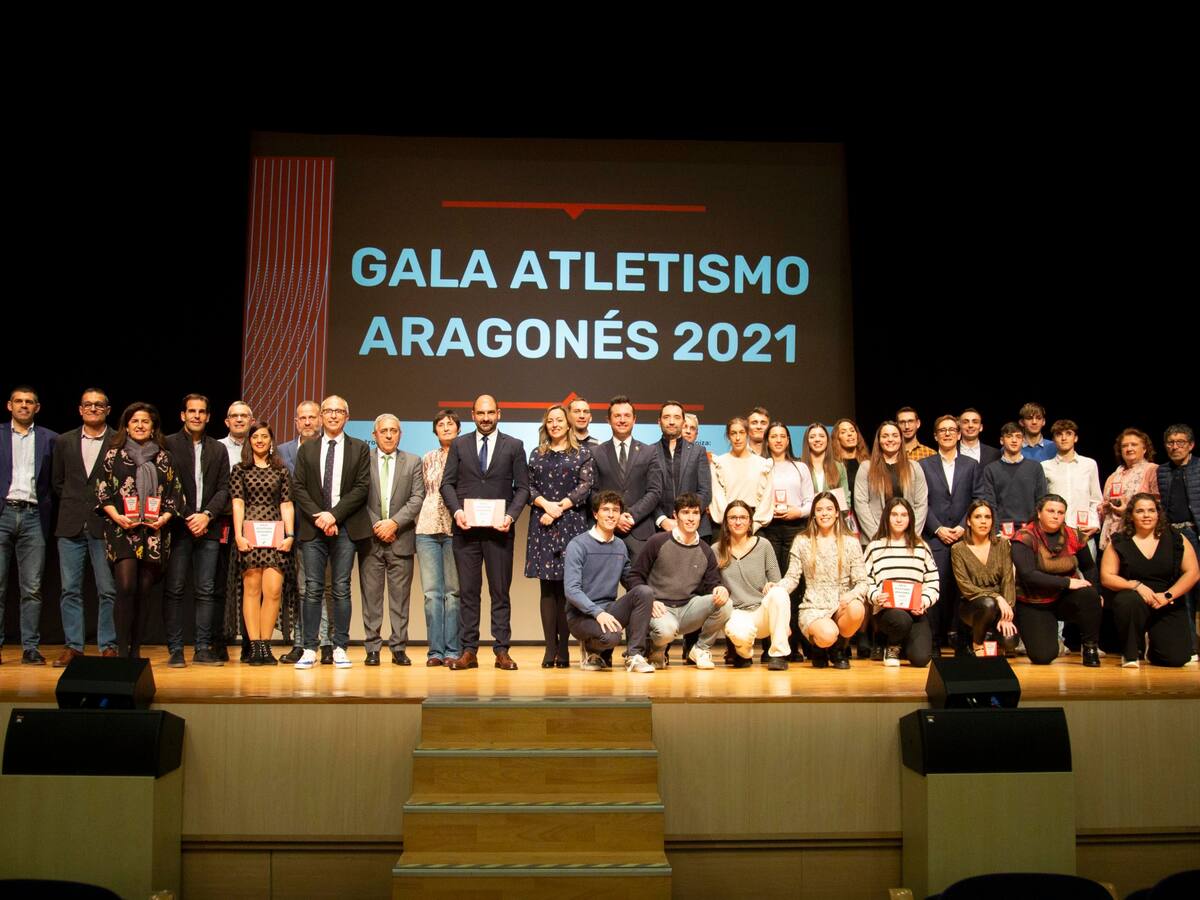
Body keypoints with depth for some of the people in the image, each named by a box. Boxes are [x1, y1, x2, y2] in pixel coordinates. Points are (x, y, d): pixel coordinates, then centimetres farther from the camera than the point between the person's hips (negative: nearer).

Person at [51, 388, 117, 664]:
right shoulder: (64, 442, 12)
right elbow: (57, 482, 17)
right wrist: (74, 505, 9)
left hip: (105, 525, -3)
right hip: (71, 527, 3)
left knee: (108, 590, -2)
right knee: (70, 589, 5)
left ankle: (108, 647, 6)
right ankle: (73, 646, 13)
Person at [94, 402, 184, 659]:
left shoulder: (164, 458, 15)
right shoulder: (114, 454, 10)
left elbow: (175, 494, 12)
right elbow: (102, 491, 5)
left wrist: (164, 517, -5)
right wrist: (117, 516, -10)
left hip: (154, 532, 2)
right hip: (122, 529, -2)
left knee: (144, 591, 2)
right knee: (126, 587, -16)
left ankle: (136, 651, 8)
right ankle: (122, 650, -12)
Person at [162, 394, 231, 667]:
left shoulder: (218, 450, 15)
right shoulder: (168, 445, 5)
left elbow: (223, 489, 10)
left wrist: (207, 515, -6)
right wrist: (185, 518, -7)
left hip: (208, 528, 3)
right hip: (177, 528, -3)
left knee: (205, 591, 3)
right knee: (173, 590, -2)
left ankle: (203, 649, 8)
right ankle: (175, 650, 3)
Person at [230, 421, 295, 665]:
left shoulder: (281, 471, 13)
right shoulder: (240, 470, 10)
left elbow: (287, 505, 9)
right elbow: (237, 504, 2)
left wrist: (290, 535, -1)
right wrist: (238, 535, -8)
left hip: (276, 534, 1)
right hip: (249, 533, -1)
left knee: (273, 590, -8)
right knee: (252, 589, -2)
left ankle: (265, 646, -1)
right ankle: (254, 646, 1)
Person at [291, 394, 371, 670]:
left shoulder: (359, 449, 7)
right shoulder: (306, 449, 13)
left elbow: (362, 487, -2)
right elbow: (298, 488, 6)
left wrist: (334, 515, -11)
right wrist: (319, 518, -8)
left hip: (345, 527, -1)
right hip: (312, 527, 1)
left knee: (341, 589, 1)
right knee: (313, 589, 0)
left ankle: (340, 648, 6)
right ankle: (309, 649, 4)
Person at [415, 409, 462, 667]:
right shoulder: (427, 459, 14)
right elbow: (419, 495, 17)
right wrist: (418, 524, 9)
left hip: (455, 529, -3)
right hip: (427, 529, 3)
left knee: (453, 591, -2)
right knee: (432, 592, 1)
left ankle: (453, 650, 3)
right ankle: (435, 650, 5)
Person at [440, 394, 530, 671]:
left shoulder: (514, 446, 7)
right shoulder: (459, 444, 10)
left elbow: (522, 487, 4)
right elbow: (447, 483, 7)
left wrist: (510, 515, -11)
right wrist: (457, 511, -9)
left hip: (498, 529, -1)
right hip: (466, 528, 1)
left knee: (500, 592, 2)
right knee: (468, 591, 3)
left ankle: (501, 651, 6)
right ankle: (469, 651, 7)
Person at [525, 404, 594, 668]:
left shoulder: (582, 453, 8)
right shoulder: (537, 454, 15)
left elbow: (586, 486, -2)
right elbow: (529, 487, 8)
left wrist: (560, 507, -10)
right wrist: (546, 505, -9)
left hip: (571, 524, -2)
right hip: (542, 524, 2)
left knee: (566, 586, -4)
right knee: (548, 587, 0)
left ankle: (563, 649, 0)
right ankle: (550, 649, 1)